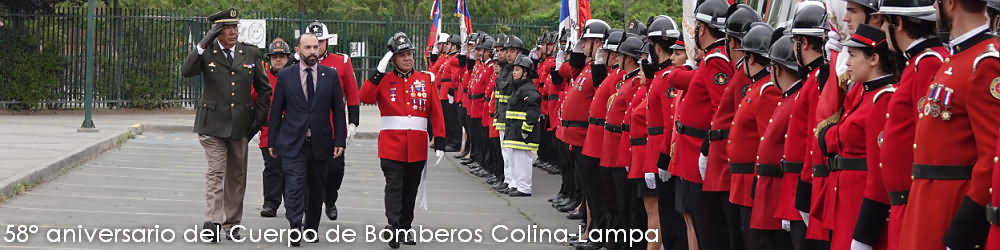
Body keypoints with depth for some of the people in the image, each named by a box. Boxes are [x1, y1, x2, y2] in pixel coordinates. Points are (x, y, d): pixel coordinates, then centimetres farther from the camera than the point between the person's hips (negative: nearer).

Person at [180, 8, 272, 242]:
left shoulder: (251, 54, 7)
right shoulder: (206, 53, 0)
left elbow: (264, 88, 15)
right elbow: (186, 71, -18)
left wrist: (258, 117, 6)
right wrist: (203, 45, -23)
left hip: (241, 125, 3)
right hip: (213, 124, -3)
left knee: (237, 176, 9)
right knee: (216, 172, -11)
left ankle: (232, 225, 19)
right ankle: (212, 223, -15)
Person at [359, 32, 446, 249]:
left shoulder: (426, 80, 8)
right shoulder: (384, 80, 4)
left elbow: (436, 113, 7)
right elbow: (365, 97, -13)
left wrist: (439, 142, 1)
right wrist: (379, 72, -16)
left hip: (417, 147, 3)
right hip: (392, 145, -3)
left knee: (411, 189, 11)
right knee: (394, 187, -12)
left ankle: (405, 227, 21)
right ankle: (393, 227, -20)